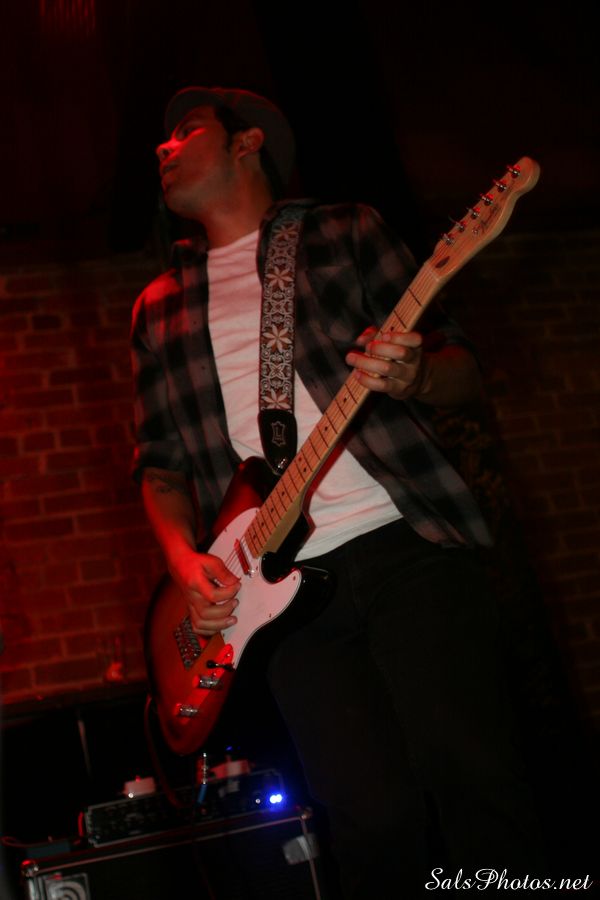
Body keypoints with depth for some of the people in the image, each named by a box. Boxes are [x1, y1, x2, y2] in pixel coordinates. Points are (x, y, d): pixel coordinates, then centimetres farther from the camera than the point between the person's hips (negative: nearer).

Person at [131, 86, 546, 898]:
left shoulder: (347, 233, 11)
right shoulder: (157, 310, 20)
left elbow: (464, 370, 7)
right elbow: (159, 461, 19)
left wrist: (414, 378, -17)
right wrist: (183, 558, 0)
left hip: (406, 542, -2)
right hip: (282, 582, 2)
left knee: (471, 772, -12)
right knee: (376, 815, -6)